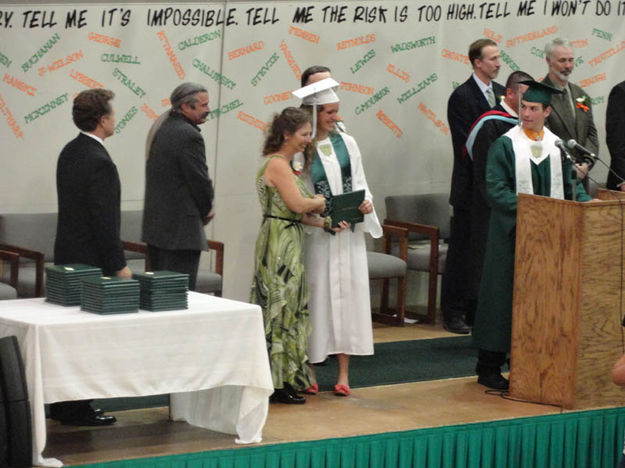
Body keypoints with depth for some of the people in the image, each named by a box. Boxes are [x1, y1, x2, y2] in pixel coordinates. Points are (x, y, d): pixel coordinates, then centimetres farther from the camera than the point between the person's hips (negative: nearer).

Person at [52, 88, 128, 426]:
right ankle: (78, 409, 2)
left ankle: (62, 405, 21)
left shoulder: (70, 152, 9)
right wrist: (119, 265, -15)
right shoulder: (98, 161, -20)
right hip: (91, 259, -9)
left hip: (68, 255, 9)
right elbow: (105, 220, -22)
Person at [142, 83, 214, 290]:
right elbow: (200, 180, -14)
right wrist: (206, 210, 6)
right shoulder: (189, 135, -16)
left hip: (154, 224, 10)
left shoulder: (160, 128, 14)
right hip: (180, 228, -10)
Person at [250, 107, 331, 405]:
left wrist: (322, 223, 1)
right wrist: (319, 202, -3)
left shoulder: (284, 164, 16)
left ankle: (286, 378, 18)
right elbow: (297, 204, -22)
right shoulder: (277, 165, -15)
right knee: (281, 309, -4)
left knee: (286, 309, 12)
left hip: (288, 242, 10)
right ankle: (279, 383, 1)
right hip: (280, 243, -10)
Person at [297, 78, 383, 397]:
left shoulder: (346, 143, 8)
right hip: (317, 235, -4)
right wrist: (321, 218, -20)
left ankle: (343, 373, 8)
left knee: (349, 293, 3)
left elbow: (359, 182, 12)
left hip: (350, 232, 4)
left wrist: (366, 201, -8)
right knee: (318, 295, -2)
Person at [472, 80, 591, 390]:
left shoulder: (556, 145, 9)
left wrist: (587, 204, -5)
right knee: (504, 295, -2)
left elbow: (570, 184, 14)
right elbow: (496, 189, -11)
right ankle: (488, 368, 4)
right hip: (512, 233, -4)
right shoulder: (505, 145, -4)